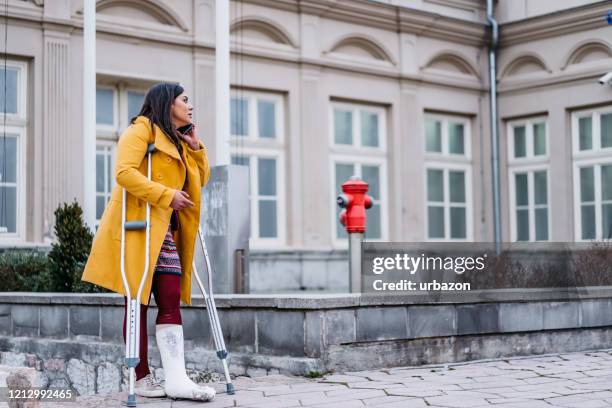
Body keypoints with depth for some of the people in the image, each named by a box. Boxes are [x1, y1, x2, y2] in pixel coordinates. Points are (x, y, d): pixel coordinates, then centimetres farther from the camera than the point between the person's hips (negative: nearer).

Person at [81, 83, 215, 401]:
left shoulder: (177, 142, 25)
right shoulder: (141, 129, -2)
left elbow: (200, 179, 27)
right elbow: (124, 172, -16)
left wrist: (195, 147, 13)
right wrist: (167, 195, -18)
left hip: (164, 231, 8)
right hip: (138, 226, -8)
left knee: (171, 302, -3)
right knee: (138, 302, -3)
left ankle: (177, 380, -8)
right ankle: (142, 379, 2)